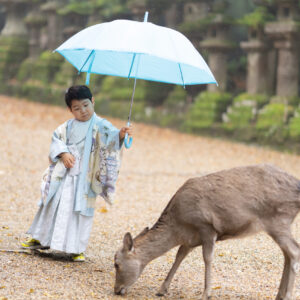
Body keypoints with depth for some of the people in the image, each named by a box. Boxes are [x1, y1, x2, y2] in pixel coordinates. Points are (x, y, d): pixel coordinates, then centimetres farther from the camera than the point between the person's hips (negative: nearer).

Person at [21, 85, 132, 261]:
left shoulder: (100, 126, -5)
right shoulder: (68, 126, 6)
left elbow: (111, 136, -19)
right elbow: (57, 139, 6)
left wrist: (121, 134, -41)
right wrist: (63, 154, -12)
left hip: (84, 178, -3)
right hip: (63, 174, 3)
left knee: (81, 210, -2)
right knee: (53, 206, 11)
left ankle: (78, 249, 7)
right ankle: (42, 239, 26)